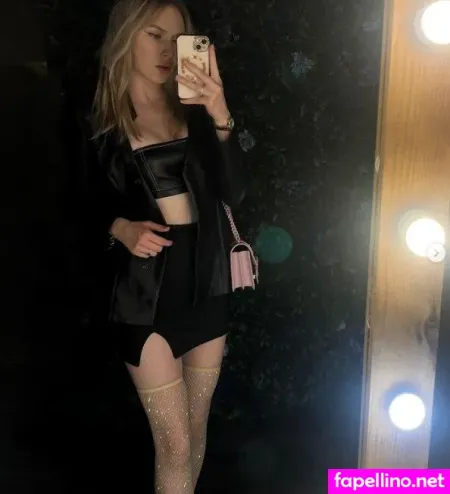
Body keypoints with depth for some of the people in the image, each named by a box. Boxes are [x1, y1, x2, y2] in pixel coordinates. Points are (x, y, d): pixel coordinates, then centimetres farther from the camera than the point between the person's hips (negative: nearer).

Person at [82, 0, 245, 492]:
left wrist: (221, 118, -22)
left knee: (197, 426, 17)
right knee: (175, 441, 2)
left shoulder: (195, 110, 3)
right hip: (145, 291, -3)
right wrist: (121, 228, -15)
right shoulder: (99, 123, -2)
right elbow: (86, 210, 6)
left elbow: (233, 191, -8)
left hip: (206, 281, 3)